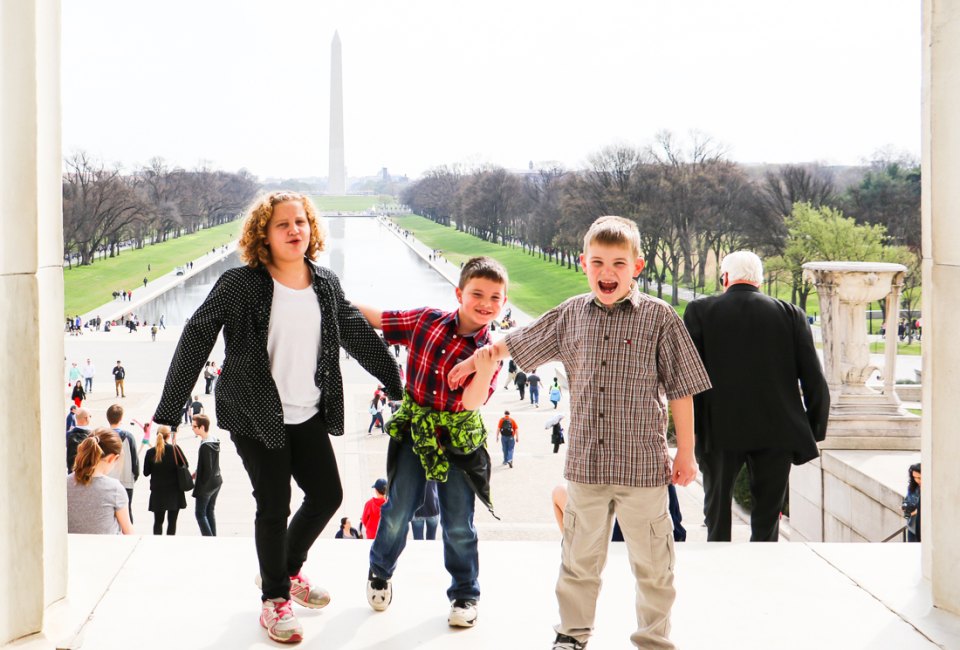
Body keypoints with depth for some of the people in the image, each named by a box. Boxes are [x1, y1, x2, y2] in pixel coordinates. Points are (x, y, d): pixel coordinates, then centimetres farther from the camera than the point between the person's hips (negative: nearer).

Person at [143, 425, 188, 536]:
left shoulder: (150, 452, -7)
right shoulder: (175, 449, -11)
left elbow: (146, 472, -1)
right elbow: (185, 465, -2)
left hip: (157, 491, 1)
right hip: (174, 491, -1)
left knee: (158, 521, 13)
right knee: (172, 521, 5)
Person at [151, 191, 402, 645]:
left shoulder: (326, 284, 3)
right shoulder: (240, 285, -13)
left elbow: (358, 336, 13)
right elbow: (196, 340, -12)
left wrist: (400, 386, 18)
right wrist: (168, 412, -15)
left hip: (308, 416, 6)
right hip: (255, 416, -6)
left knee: (327, 495, 11)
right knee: (274, 506, -1)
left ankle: (286, 569, 36)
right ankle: (274, 599, 19)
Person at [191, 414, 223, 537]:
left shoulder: (205, 446, -24)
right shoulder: (214, 439, 4)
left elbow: (207, 469, -23)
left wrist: (199, 487, -15)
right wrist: (196, 473, 14)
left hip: (207, 484, -9)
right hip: (217, 481, 9)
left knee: (200, 513, 2)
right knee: (210, 511, 18)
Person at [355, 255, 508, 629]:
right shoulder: (426, 320, -7)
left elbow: (471, 402, -24)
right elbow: (377, 319, 5)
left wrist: (489, 360, -37)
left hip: (458, 440, -1)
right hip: (414, 429, 1)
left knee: (458, 524, 3)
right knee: (398, 510, 5)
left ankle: (465, 594, 23)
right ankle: (380, 571, 34)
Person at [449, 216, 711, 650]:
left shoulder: (660, 318, -5)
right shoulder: (571, 315, 4)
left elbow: (681, 390, -1)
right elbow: (518, 342, 21)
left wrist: (686, 454, 1)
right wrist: (479, 357, 23)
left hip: (643, 464, -3)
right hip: (585, 463, 3)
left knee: (651, 562, 8)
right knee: (579, 557, 14)